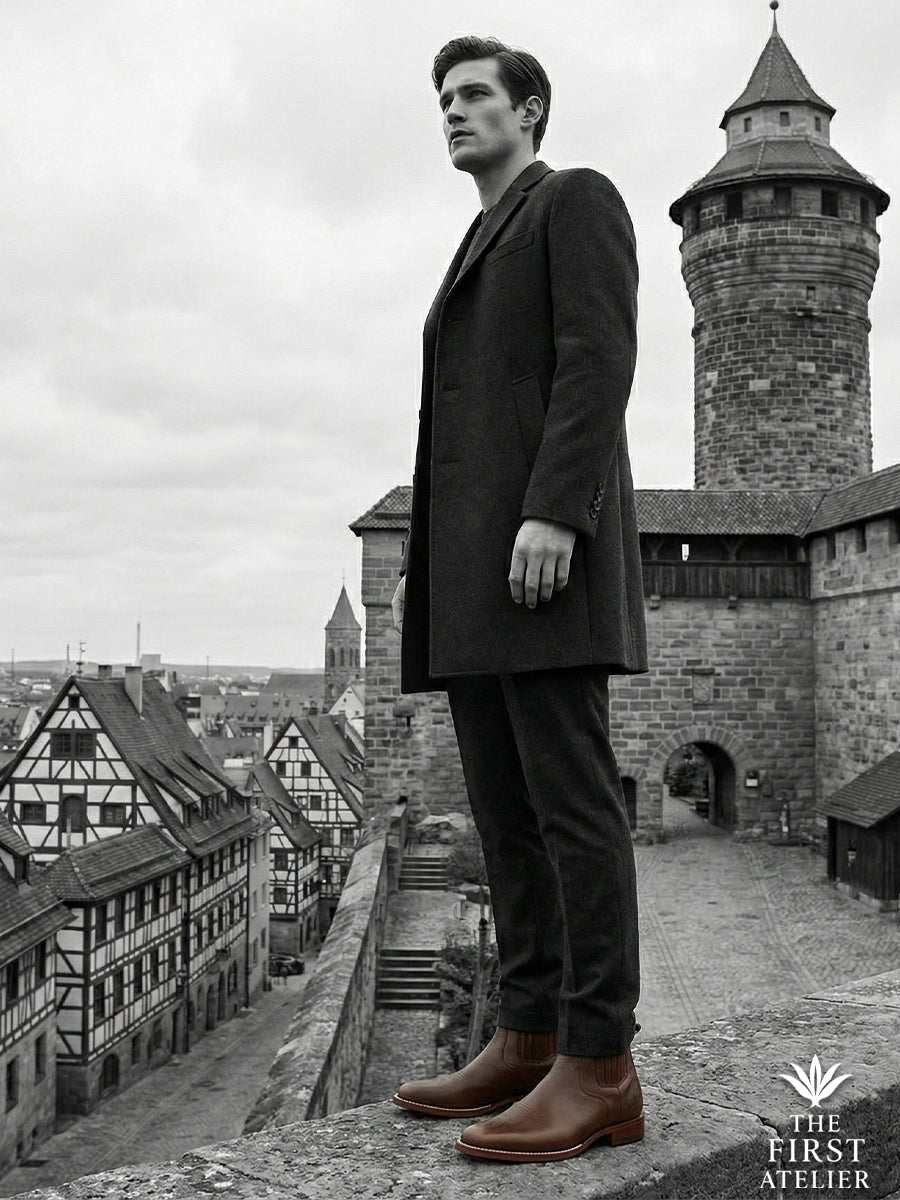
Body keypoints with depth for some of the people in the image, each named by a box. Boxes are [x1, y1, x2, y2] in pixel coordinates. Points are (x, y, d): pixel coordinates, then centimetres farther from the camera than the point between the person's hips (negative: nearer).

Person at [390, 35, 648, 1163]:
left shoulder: (579, 199, 6)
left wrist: (553, 517, -23)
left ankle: (600, 1069, -9)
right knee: (505, 809, 3)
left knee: (569, 801, -13)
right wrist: (422, 564, 18)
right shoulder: (476, 263, 32)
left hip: (545, 540, -9)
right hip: (475, 562, 9)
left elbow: (598, 362, -11)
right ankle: (530, 1042, 7)